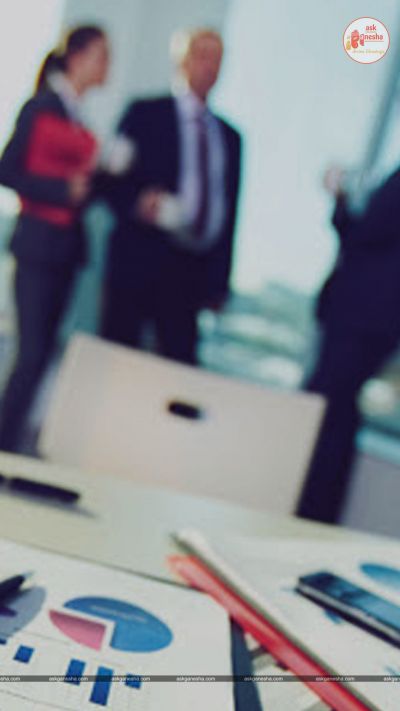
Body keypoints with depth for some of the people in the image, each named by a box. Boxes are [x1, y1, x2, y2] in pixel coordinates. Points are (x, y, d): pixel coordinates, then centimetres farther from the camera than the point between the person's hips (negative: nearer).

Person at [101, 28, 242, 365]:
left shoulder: (229, 136, 16)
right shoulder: (145, 114, 4)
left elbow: (229, 211, 14)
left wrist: (220, 281, 9)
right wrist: (138, 202, -23)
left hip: (192, 272, 3)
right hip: (138, 261, -3)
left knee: (181, 363, 0)